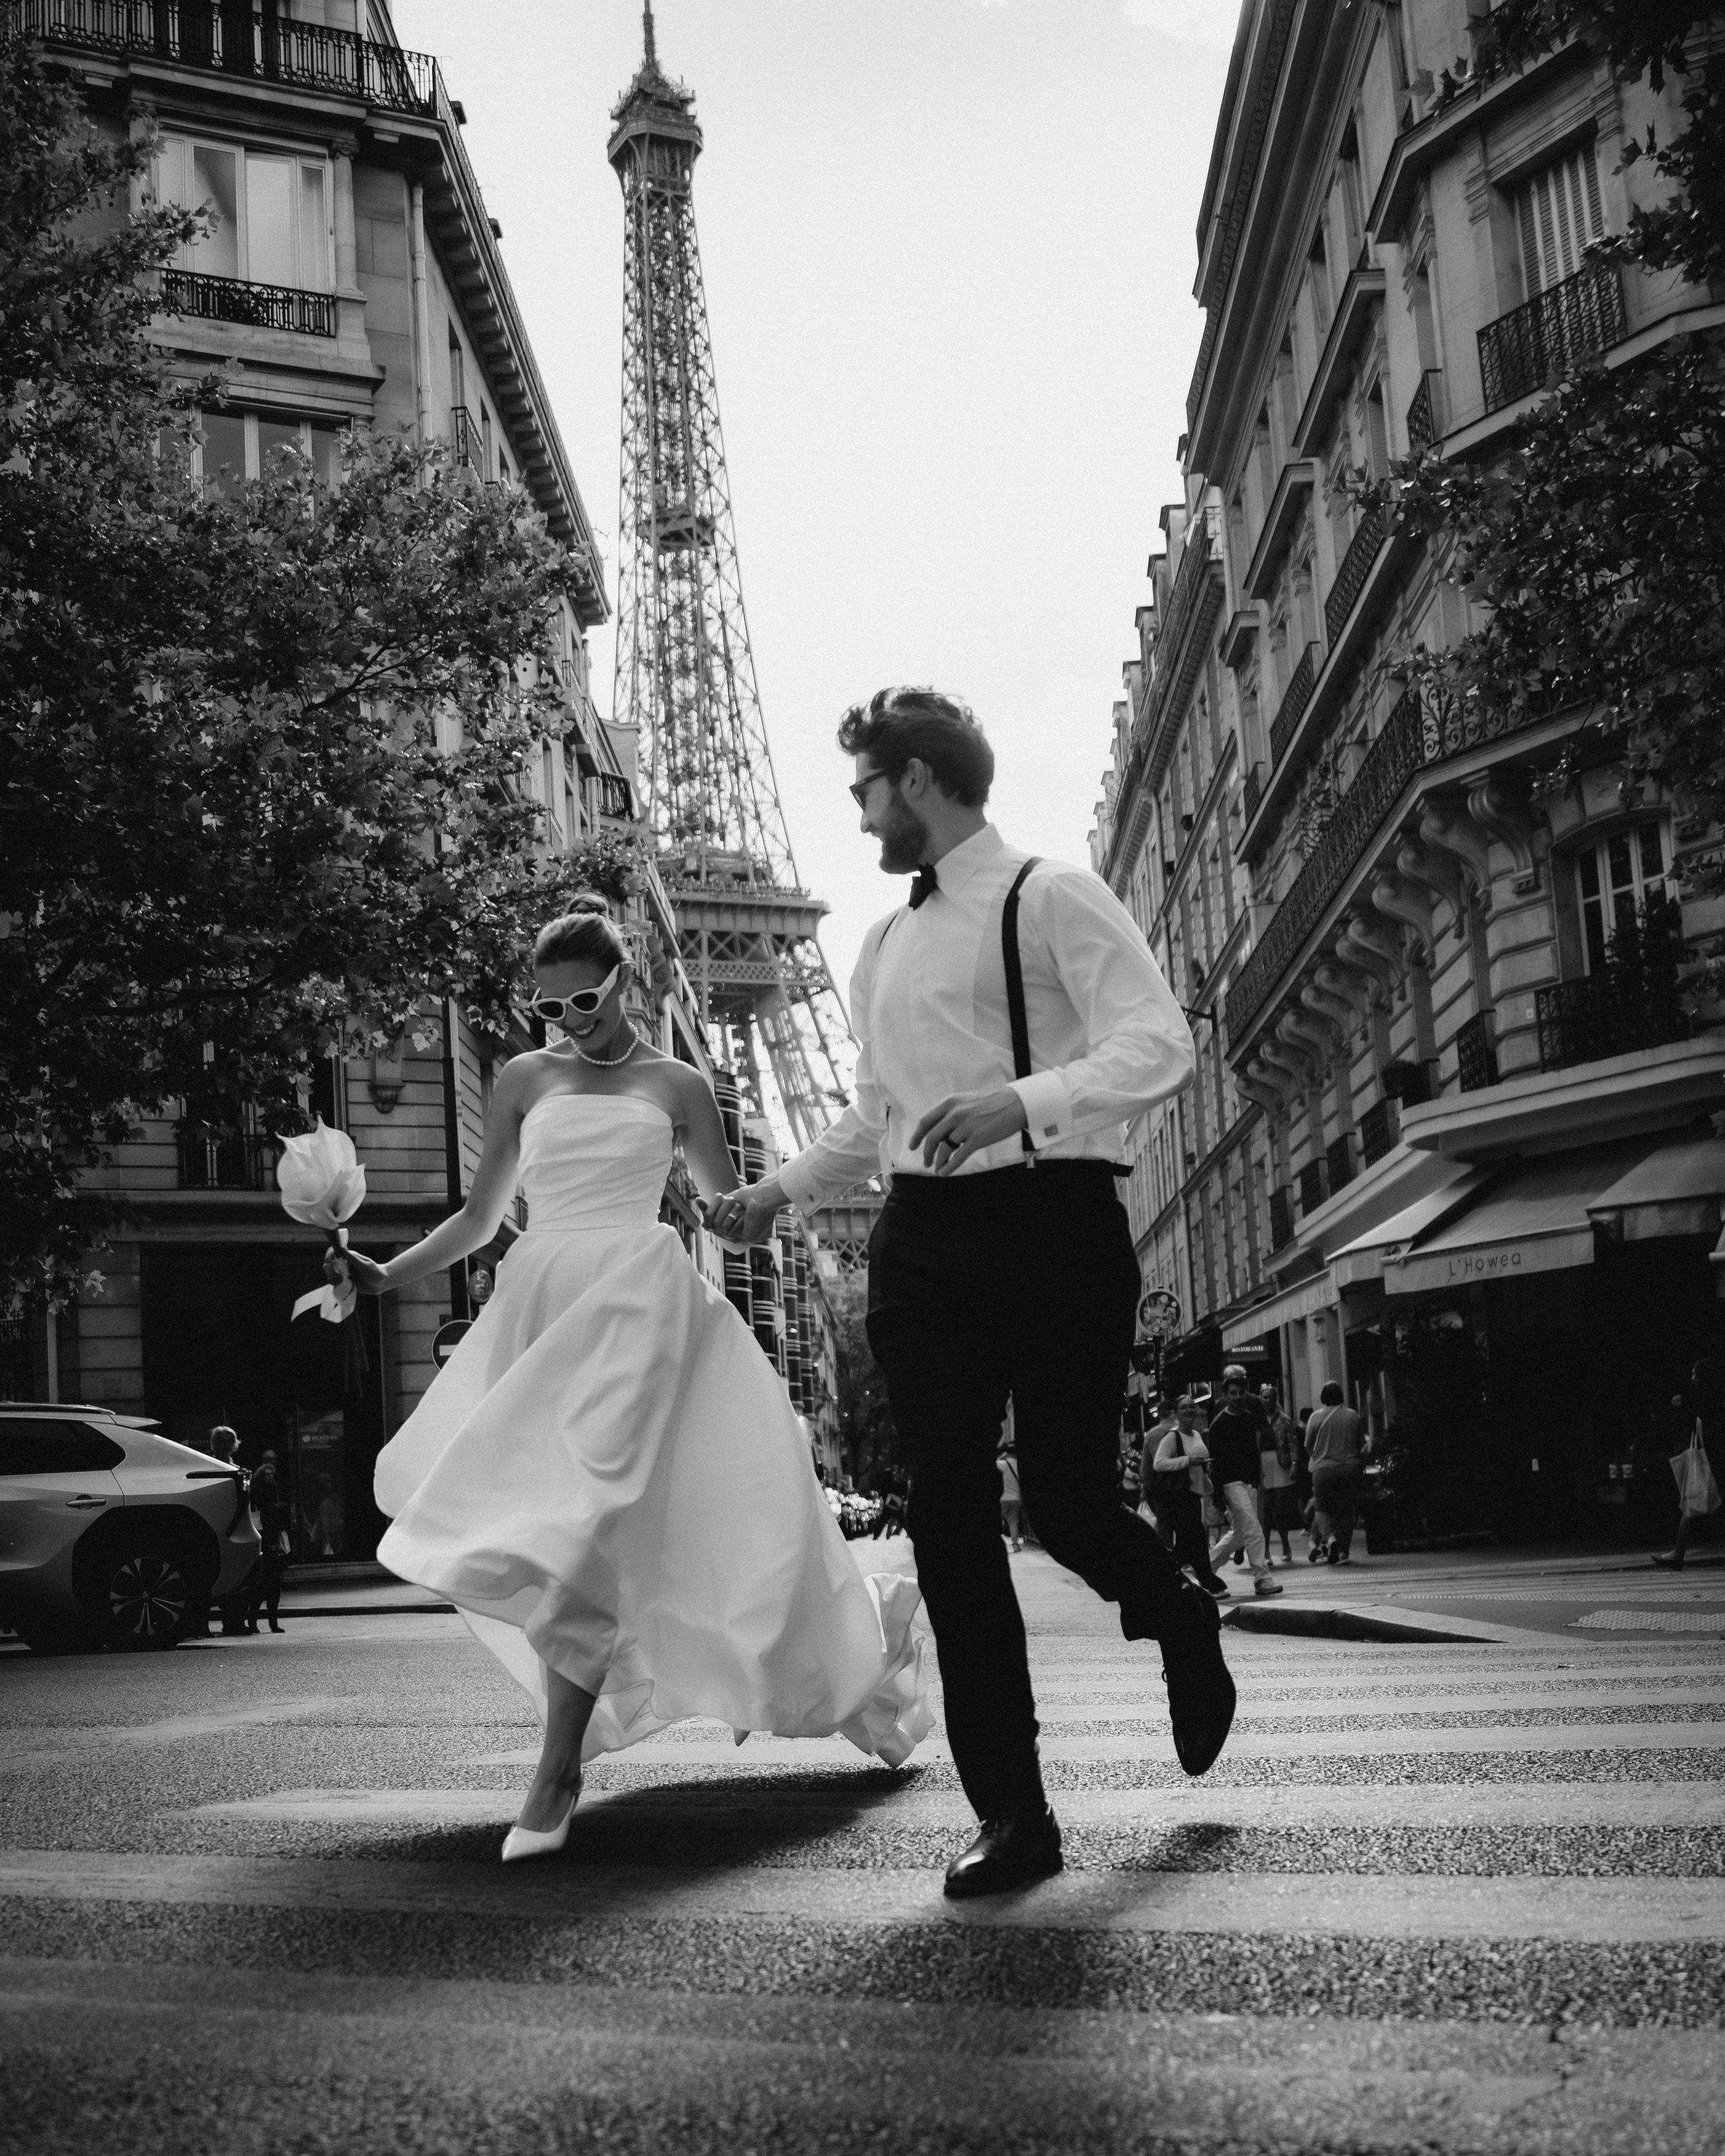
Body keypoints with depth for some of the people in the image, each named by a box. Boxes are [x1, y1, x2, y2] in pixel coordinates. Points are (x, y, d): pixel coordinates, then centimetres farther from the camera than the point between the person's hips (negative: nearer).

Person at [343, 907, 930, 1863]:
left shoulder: (674, 1084, 8)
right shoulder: (525, 1079, 14)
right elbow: (477, 1218, 15)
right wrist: (386, 1275, 3)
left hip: (634, 1305, -4)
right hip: (539, 1307, 4)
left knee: (579, 1525, -17)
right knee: (556, 1528, -1)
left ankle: (557, 1775, -13)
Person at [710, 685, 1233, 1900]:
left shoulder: (1049, 898, -3)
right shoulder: (886, 946, 19)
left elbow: (1161, 1047, -15)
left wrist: (1021, 1099, -27)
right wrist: (784, 1189, 25)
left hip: (1053, 1224, -6)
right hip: (924, 1240, 6)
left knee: (1067, 1502, -6)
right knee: (951, 1520, -1)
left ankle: (1182, 1620, 32)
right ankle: (1011, 1816, 7)